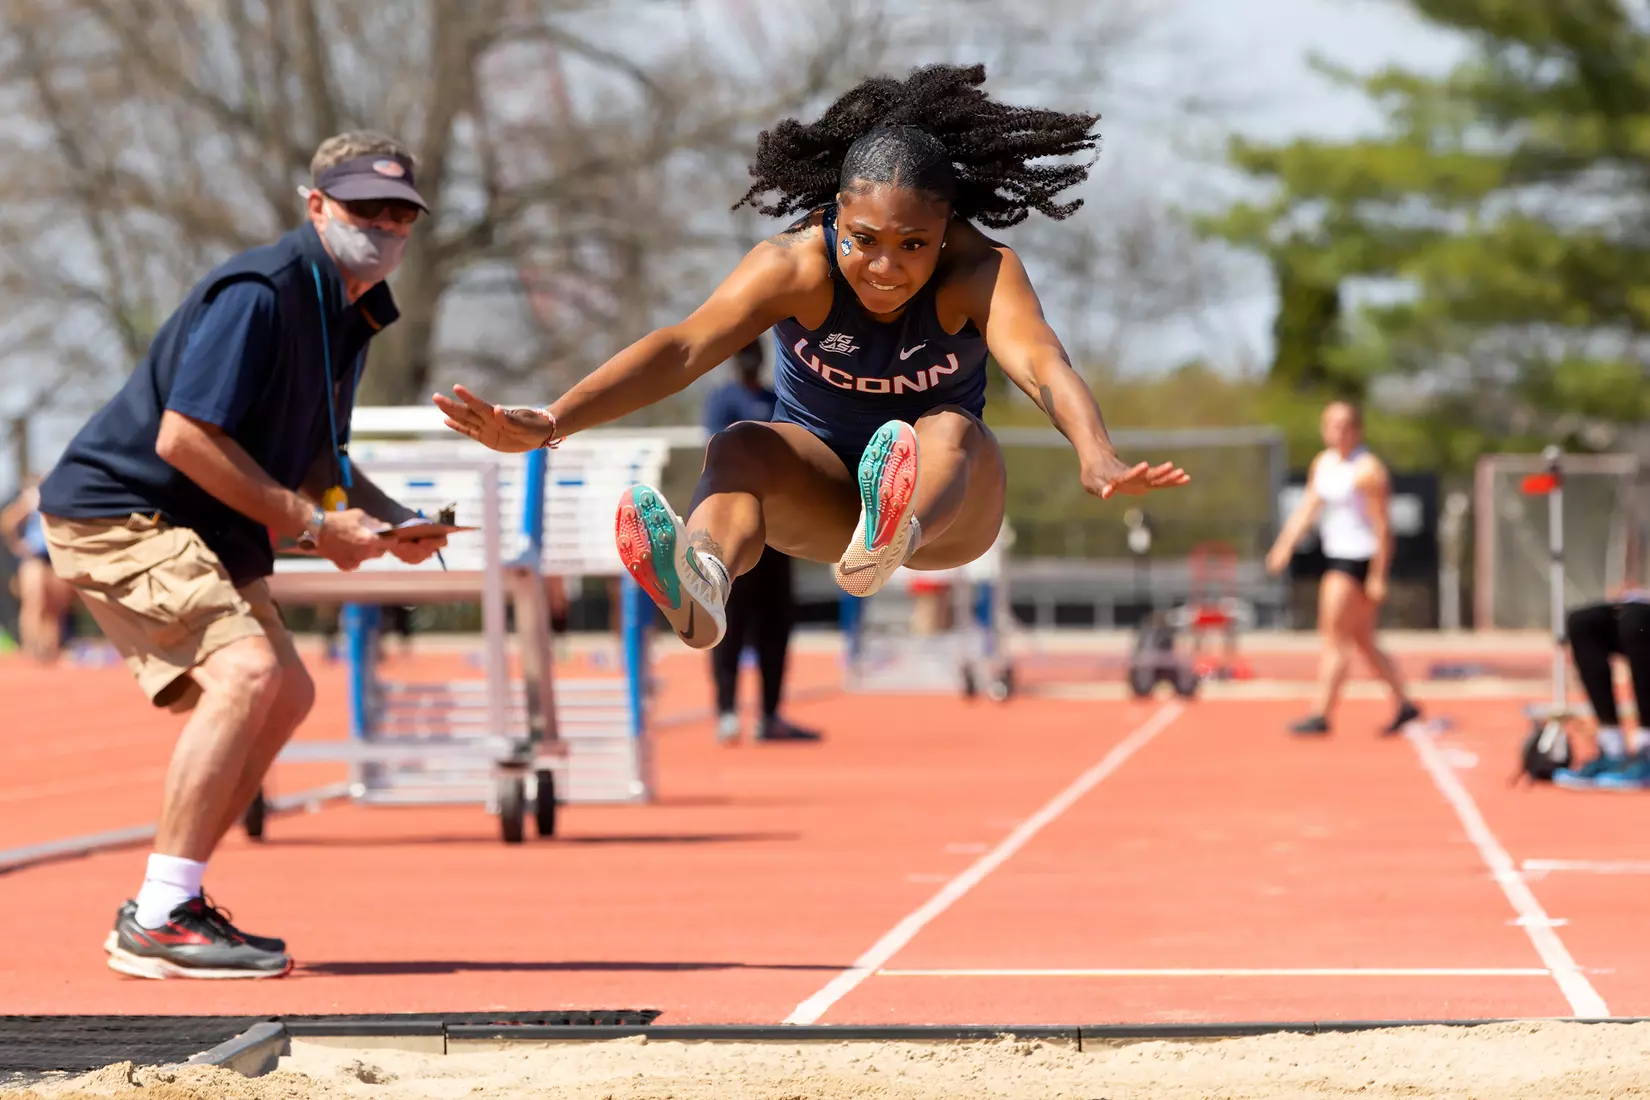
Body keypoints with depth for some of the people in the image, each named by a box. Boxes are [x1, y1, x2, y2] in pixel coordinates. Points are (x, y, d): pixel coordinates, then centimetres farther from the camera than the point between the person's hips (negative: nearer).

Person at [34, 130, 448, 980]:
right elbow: (183, 437, -26)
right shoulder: (259, 293, -20)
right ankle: (158, 920, -25)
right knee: (244, 671, -26)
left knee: (286, 694, 14)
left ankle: (165, 907, 19)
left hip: (201, 530, 11)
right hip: (117, 514, -11)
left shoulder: (349, 311, 11)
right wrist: (309, 525, -20)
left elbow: (311, 455, 22)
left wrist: (391, 519, 3)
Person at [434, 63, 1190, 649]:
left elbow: (1037, 361, -40)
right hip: (819, 491, 1)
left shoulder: (980, 273, -20)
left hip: (949, 503, -1)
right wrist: (552, 423, -48)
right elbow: (687, 346, -33)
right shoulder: (795, 266, -18)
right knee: (741, 447, -30)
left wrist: (1095, 457, -62)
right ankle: (700, 589, -65)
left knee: (949, 431, -34)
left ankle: (888, 541, -71)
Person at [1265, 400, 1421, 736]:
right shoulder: (1323, 462, 12)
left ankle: (1322, 715, -4)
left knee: (1335, 639, -7)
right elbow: (1307, 508, 13)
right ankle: (1404, 704, 21)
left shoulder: (1367, 470, -14)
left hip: (1360, 558, -9)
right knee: (1363, 641, 14)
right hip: (1336, 557, 9)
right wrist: (1285, 546, 0)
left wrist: (1378, 577, -17)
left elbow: (1382, 526, -15)